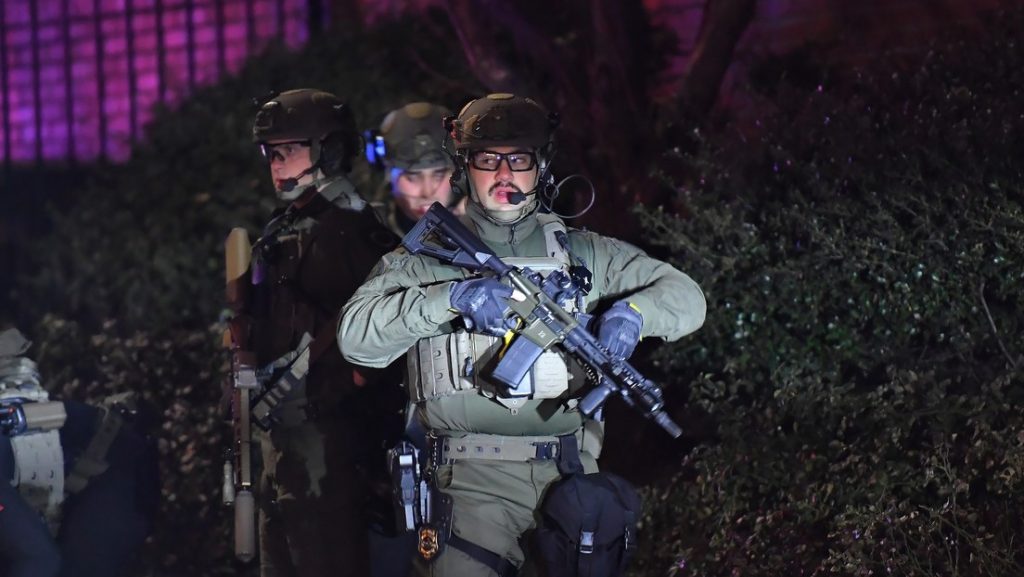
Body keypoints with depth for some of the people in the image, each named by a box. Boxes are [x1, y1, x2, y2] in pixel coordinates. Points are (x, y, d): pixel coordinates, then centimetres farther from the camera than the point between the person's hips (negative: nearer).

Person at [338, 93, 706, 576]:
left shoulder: (583, 253, 14)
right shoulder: (426, 257, 6)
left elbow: (686, 298, 14)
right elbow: (356, 336, -8)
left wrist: (632, 310, -8)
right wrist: (453, 296, -19)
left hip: (570, 480, 3)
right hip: (474, 481, -3)